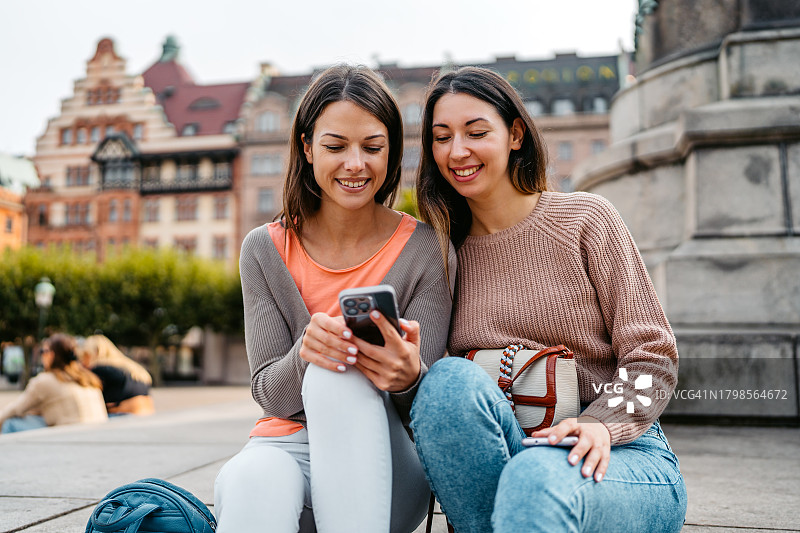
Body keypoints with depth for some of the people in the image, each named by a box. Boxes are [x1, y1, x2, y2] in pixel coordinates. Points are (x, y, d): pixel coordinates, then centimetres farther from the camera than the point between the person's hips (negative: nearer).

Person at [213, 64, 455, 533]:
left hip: (385, 469, 1)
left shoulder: (426, 252, -4)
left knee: (337, 377, -34)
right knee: (249, 480, -39)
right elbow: (269, 393, -2)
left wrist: (407, 379, -33)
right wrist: (304, 353, -27)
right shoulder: (266, 251, 2)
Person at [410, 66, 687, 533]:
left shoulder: (586, 218, 1)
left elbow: (654, 358, -2)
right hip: (494, 459, 4)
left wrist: (600, 425, -21)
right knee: (450, 378, -29)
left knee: (535, 477, -39)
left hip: (618, 458, -4)